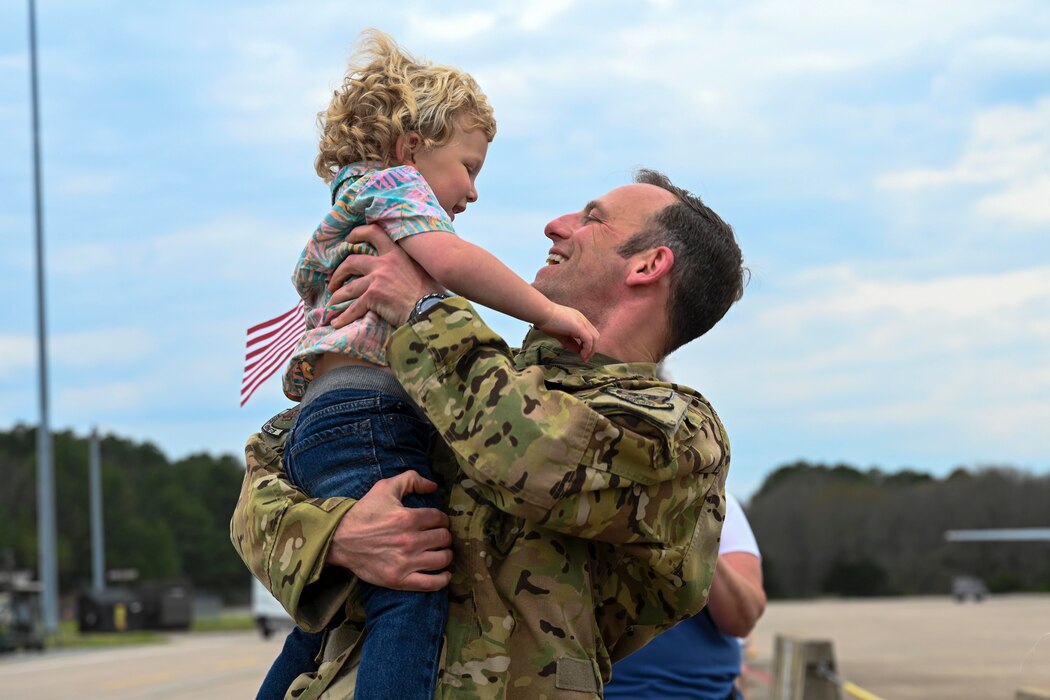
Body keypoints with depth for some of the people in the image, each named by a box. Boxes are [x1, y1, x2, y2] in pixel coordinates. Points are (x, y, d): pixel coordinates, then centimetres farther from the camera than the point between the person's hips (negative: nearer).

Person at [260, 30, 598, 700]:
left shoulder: (337, 229, 35)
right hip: (370, 415, -11)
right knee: (414, 596, -26)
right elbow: (451, 259, -15)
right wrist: (547, 311, -8)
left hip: (317, 430, 11)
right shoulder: (392, 182, 4)